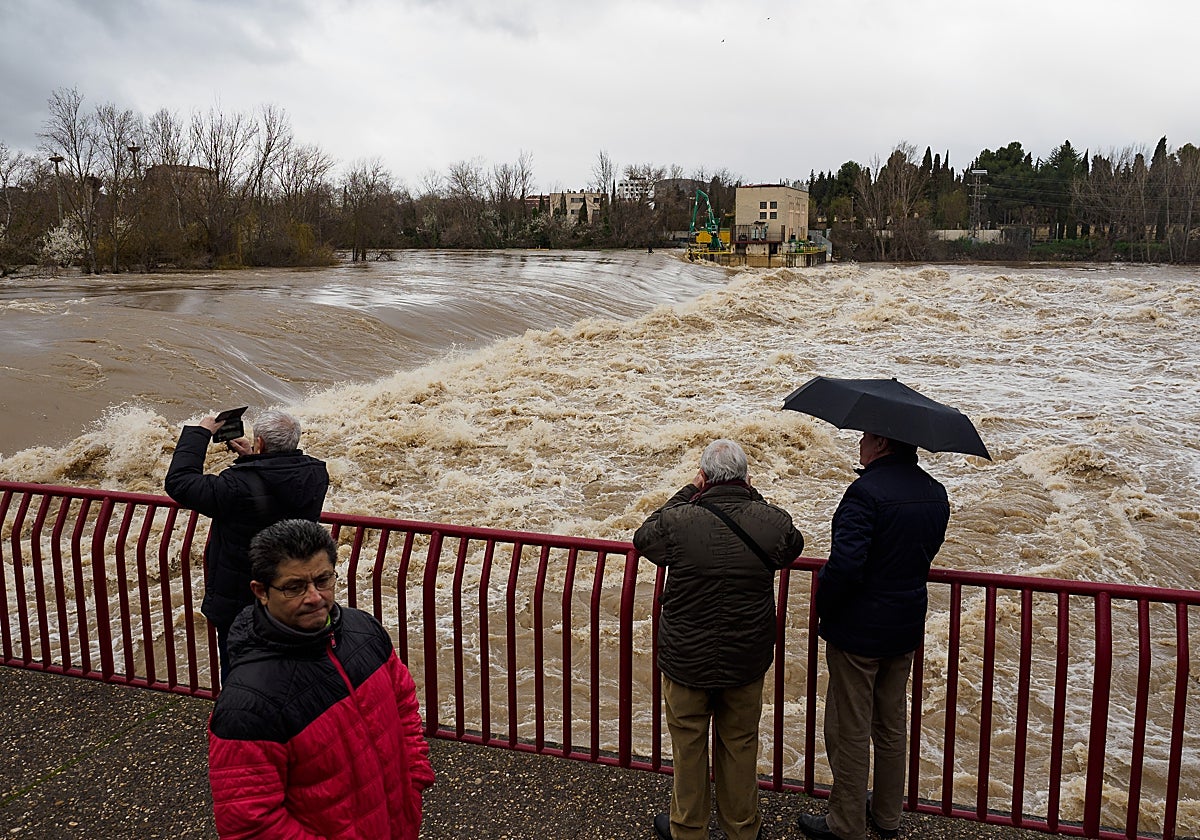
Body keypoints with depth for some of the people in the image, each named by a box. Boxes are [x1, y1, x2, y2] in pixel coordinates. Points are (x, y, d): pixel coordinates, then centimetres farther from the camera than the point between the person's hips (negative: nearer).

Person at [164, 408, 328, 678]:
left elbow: (179, 481, -19)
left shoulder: (239, 486, -30)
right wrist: (252, 459, 5)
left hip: (239, 603, -5)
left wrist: (200, 432, -10)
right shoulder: (316, 475, -12)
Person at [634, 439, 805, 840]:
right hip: (748, 659, 2)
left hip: (686, 660, -2)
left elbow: (642, 537, 1)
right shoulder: (771, 521, -15)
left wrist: (687, 492, 3)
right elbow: (793, 545, 9)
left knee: (688, 745, 17)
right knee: (740, 744, 20)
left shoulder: (678, 521, -22)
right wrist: (752, 496, 9)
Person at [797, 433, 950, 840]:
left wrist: (823, 607, -12)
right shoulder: (935, 494, 2)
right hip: (907, 628, 8)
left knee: (849, 730, 7)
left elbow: (845, 565, -29)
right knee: (892, 725, 21)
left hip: (858, 630, -8)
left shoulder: (867, 491, -24)